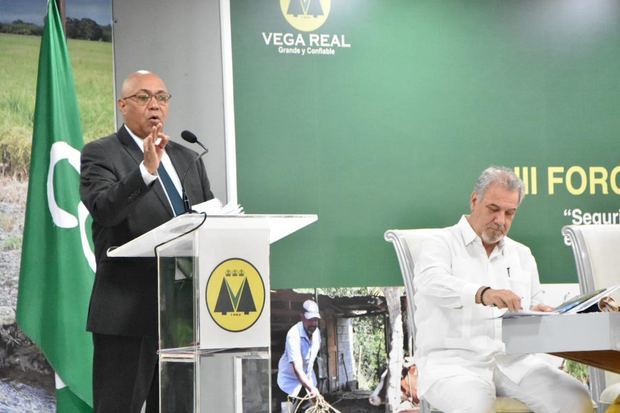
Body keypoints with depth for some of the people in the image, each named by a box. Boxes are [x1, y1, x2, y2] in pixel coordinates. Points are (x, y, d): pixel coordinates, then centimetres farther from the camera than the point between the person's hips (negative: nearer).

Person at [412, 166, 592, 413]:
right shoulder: (440, 244, 2)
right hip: (453, 360, -5)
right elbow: (433, 282, -21)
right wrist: (482, 294, -40)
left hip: (512, 360, 5)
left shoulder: (522, 255, 21)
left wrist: (540, 315, -4)